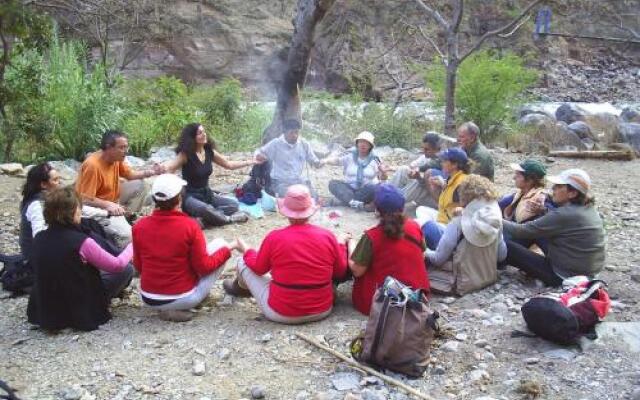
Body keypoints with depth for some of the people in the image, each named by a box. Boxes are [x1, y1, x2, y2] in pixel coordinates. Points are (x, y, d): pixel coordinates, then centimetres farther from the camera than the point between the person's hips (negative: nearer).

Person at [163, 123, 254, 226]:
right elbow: (170, 168, -27)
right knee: (205, 209, -37)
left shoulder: (210, 152, 1)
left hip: (206, 193, 7)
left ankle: (204, 219, -22)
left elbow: (228, 164, 13)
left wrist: (250, 162, 10)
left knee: (233, 204, -9)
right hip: (190, 196, -7)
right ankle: (228, 218, -11)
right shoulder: (185, 154, -15)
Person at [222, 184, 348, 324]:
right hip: (323, 310, 3)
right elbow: (340, 272, 2)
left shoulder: (275, 237, -16)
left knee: (243, 264, 15)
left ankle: (242, 287, 50)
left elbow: (258, 268, 1)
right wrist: (341, 245, 18)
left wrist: (247, 251, 21)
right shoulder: (327, 236, -10)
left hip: (281, 313, -2)